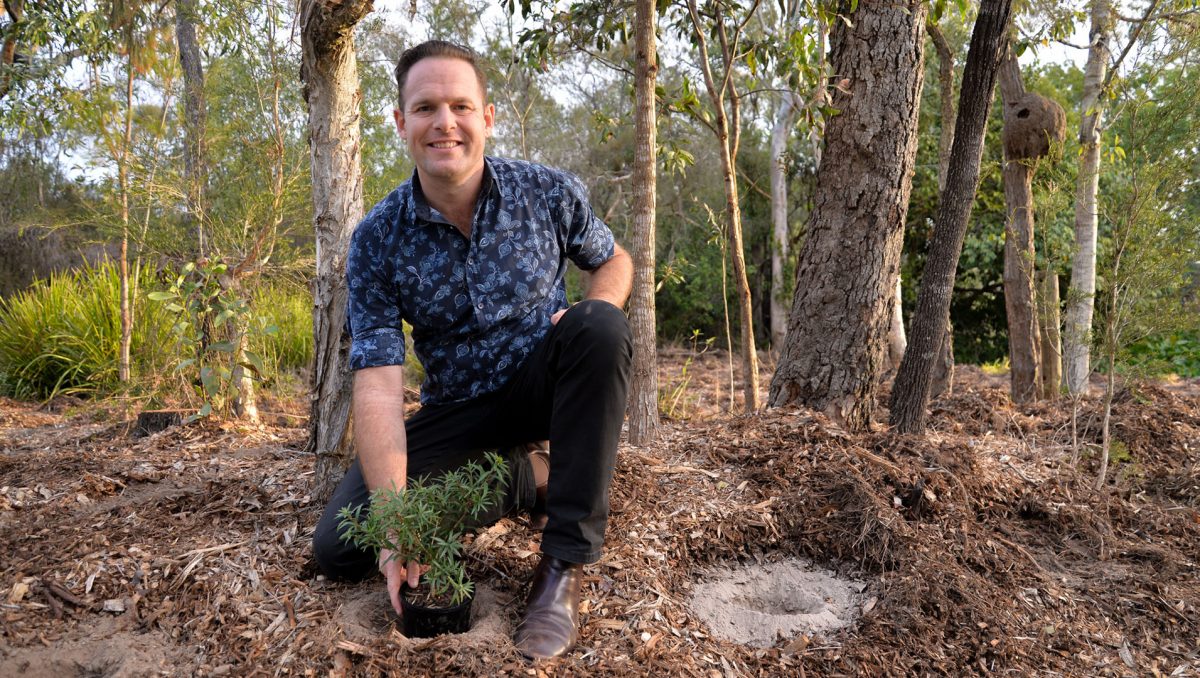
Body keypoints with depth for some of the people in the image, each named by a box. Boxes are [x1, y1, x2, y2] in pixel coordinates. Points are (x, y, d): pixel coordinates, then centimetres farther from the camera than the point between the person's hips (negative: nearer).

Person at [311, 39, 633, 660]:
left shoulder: (549, 194, -12)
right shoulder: (377, 241, -14)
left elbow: (614, 261, 7)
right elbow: (378, 382, -19)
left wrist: (591, 313, -18)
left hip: (543, 387, -1)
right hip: (457, 411, 1)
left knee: (599, 328, -33)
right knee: (339, 547, -11)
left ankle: (565, 562, -24)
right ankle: (524, 478, 7)